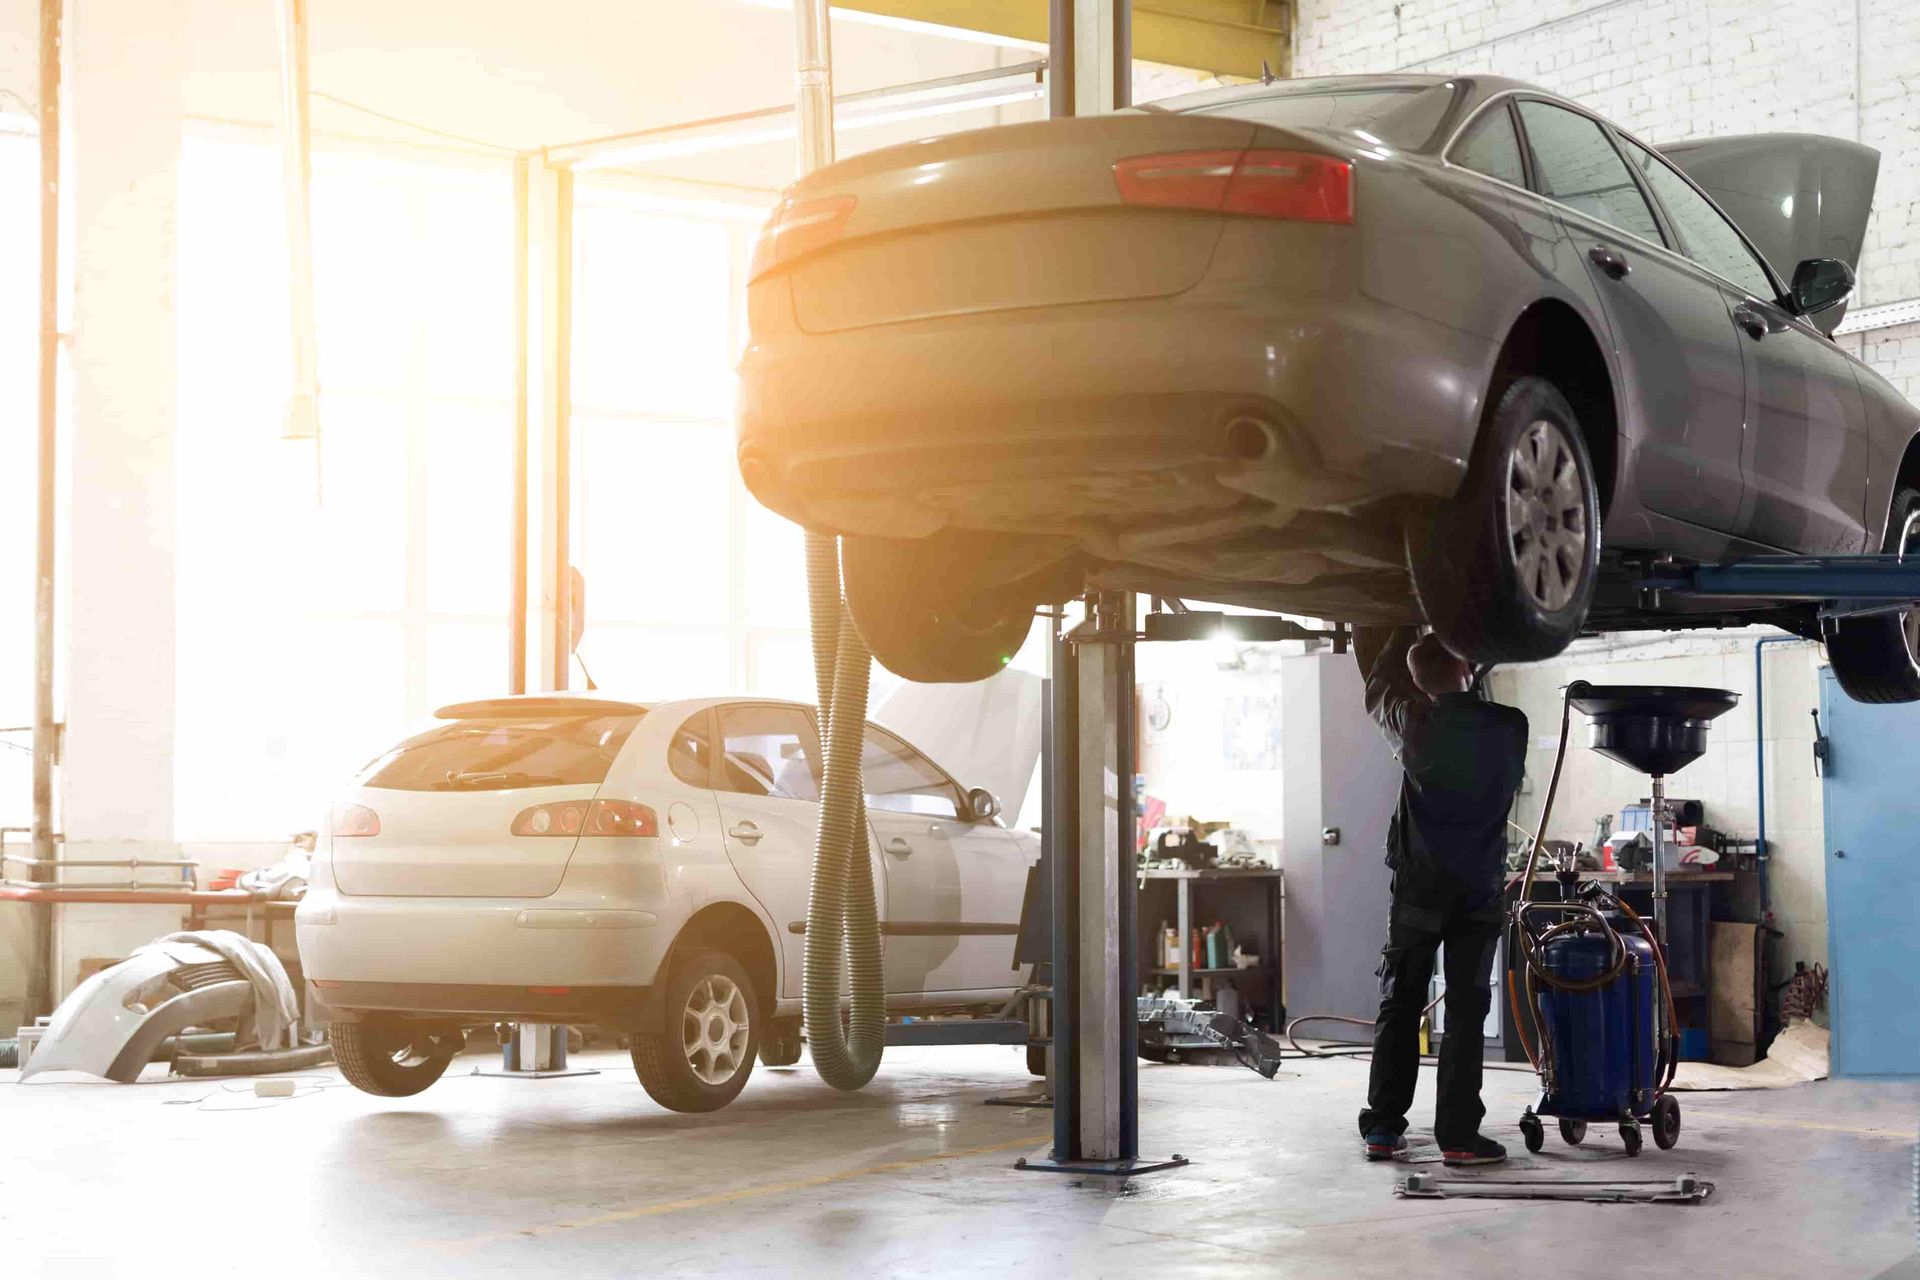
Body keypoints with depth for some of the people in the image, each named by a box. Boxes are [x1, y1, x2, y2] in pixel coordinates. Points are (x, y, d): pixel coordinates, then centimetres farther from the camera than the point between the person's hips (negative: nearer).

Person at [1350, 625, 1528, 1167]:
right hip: (1479, 888, 0)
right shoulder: (1510, 727, -4)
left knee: (1399, 1006, 7)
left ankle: (1383, 1128, 8)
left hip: (1418, 887, 0)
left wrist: (1401, 633, 27)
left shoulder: (1417, 727, -7)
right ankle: (1458, 1135, -2)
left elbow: (1378, 689, 13)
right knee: (1466, 1011, 2)